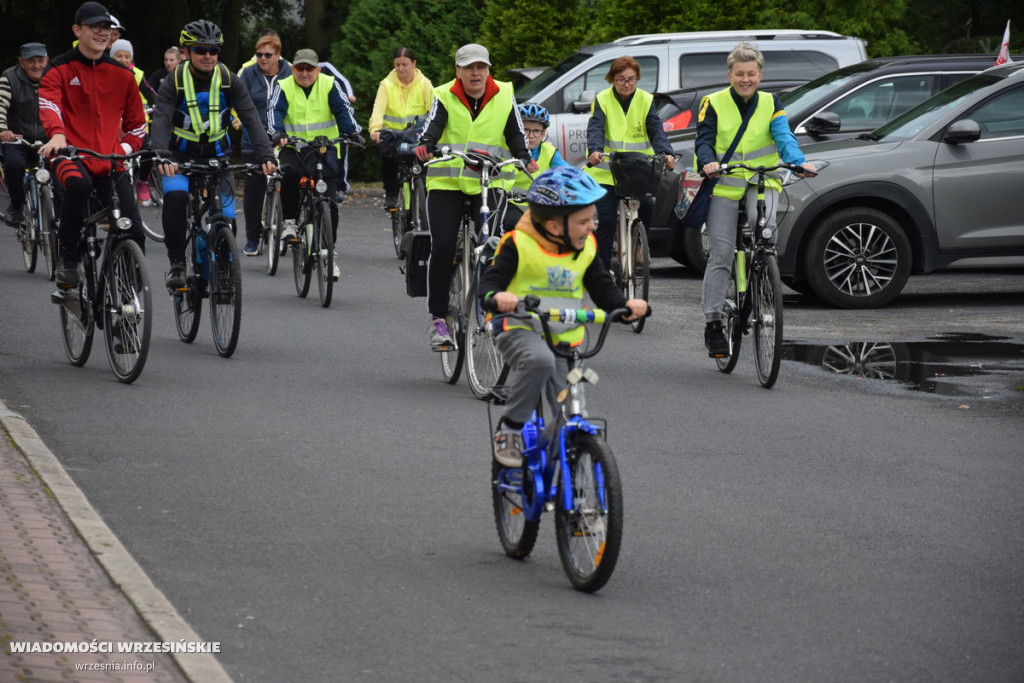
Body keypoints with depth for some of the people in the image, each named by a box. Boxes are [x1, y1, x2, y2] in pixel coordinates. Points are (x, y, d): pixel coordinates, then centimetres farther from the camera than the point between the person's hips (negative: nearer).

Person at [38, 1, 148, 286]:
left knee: (134, 232, -7)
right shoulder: (60, 69, 1)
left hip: (111, 161, 4)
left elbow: (137, 121, 21)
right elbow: (48, 104, -17)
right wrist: (57, 134, -37)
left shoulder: (121, 74, 12)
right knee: (78, 184, -39)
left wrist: (127, 148, 4)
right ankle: (67, 258, -24)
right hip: (71, 154, -4)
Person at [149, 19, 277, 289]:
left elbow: (251, 119, -15)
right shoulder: (175, 82, -13)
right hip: (181, 156, -2)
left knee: (225, 218, -9)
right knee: (175, 196, -31)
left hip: (217, 157, 2)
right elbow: (161, 120, -24)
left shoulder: (229, 81, -8)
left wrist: (266, 156, -30)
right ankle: (176, 263, -17)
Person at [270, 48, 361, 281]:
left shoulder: (329, 85, 0)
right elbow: (276, 111, -13)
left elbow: (343, 109, -9)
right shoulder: (284, 87, 0)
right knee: (290, 174, -34)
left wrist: (352, 131, -27)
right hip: (293, 147, 0)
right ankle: (289, 222, -14)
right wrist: (277, 133, -33)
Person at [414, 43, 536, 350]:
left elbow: (515, 134, 5)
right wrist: (424, 146, -34)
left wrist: (526, 160, -14)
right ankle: (438, 318, -5)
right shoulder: (444, 97, 2)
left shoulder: (504, 97, 6)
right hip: (445, 183, -1)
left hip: (488, 185, 1)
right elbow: (433, 127, -12)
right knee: (442, 246, -11)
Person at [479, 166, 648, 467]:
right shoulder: (519, 245, -12)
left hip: (565, 337, 5)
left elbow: (602, 288, 8)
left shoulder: (585, 249, 4)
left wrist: (626, 304, -12)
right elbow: (491, 279, -14)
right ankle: (509, 429, -22)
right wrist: (497, 296, -38)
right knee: (539, 361, -38)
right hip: (520, 331, -5)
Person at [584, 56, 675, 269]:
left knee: (647, 211, -13)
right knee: (606, 222, -9)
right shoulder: (603, 100, 1)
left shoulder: (646, 100, 5)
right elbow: (595, 129, -14)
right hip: (606, 172, -1)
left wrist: (666, 153, -27)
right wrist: (594, 151, -35)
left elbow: (656, 130, -7)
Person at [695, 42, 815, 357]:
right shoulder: (713, 104, 1)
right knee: (721, 254, -5)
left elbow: (784, 136, -8)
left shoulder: (771, 104, 5)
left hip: (762, 181, 1)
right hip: (724, 184, -1)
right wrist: (708, 162, -30)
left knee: (766, 226, -29)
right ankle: (713, 324, 0)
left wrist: (798, 162, -28)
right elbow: (703, 140, -7)